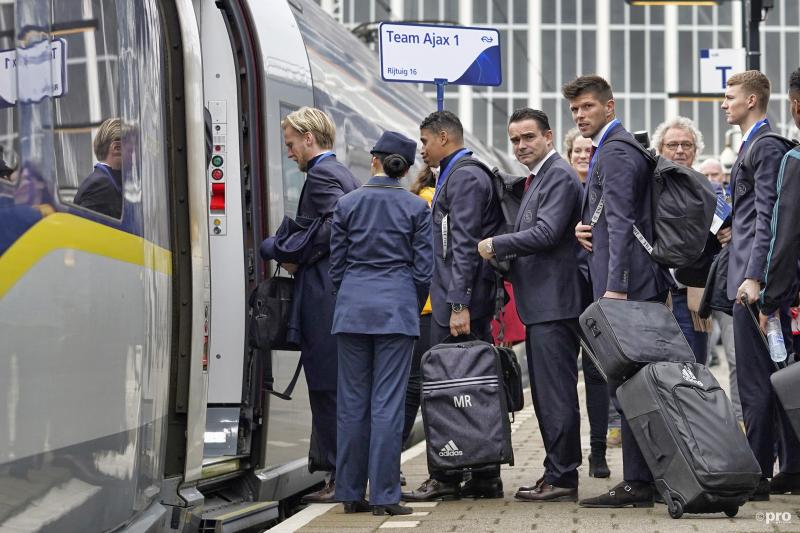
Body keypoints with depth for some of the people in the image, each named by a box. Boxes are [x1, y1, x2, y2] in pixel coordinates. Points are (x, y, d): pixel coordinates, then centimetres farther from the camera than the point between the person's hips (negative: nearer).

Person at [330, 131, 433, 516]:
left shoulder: (346, 204, 3)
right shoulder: (416, 207, -1)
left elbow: (337, 265, 6)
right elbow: (423, 268, 0)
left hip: (352, 307, 2)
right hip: (397, 306, -2)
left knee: (351, 402, 7)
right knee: (387, 404, -3)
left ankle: (351, 492, 10)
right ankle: (383, 495, -4)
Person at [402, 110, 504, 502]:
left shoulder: (463, 177, -10)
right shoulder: (464, 175, 21)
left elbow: (464, 245, -18)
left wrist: (459, 305, -23)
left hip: (459, 301, -10)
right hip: (458, 299, 10)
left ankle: (448, 477, -5)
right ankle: (485, 475, 11)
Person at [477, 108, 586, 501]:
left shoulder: (559, 176, -11)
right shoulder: (537, 178, 20)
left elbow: (547, 232, -21)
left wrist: (496, 245, -11)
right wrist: (505, 257, 10)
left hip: (554, 302, -11)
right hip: (540, 303, 11)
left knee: (556, 393, -9)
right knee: (546, 393, 14)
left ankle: (562, 478, -7)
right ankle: (557, 473, 20)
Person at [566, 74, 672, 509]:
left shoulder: (616, 151, -10)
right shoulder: (613, 149, 22)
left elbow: (621, 222, -18)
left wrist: (615, 286, -23)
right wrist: (583, 228, 7)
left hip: (626, 283, -10)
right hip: (625, 284, 10)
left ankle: (637, 482, -9)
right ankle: (643, 479, 13)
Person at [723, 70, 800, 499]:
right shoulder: (753, 145, 19)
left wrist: (753, 278, -23)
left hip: (757, 280, -10)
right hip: (752, 275, 10)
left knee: (755, 383, -8)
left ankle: (756, 476, -7)